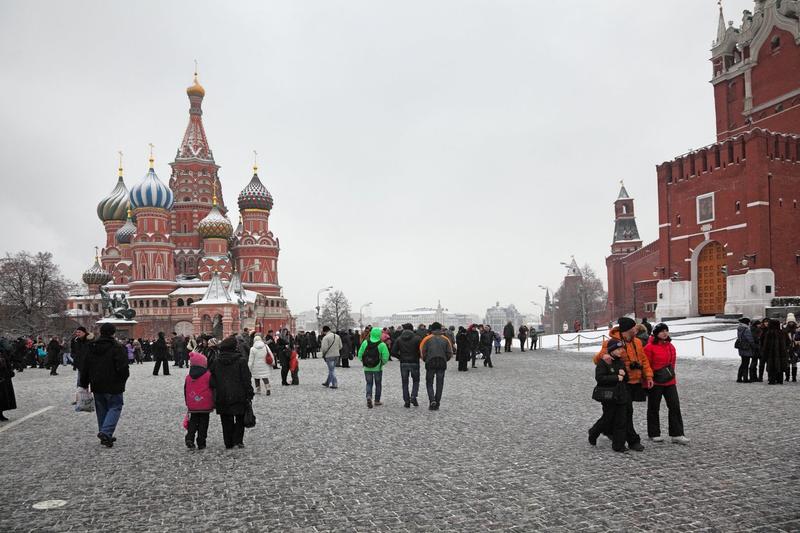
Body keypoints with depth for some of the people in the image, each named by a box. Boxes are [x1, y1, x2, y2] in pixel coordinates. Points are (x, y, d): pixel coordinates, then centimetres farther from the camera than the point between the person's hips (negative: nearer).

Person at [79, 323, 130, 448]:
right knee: (115, 408, 2)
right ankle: (106, 432, -16)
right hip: (113, 386, -6)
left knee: (102, 410, 15)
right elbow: (123, 368, -17)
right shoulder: (117, 348, -12)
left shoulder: (92, 348, 8)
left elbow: (85, 368, 11)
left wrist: (84, 385, 18)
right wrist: (122, 381, 1)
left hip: (97, 386, 6)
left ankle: (105, 436, 18)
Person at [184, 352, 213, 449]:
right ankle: (201, 444, 6)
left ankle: (189, 439, -3)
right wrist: (213, 404, 7)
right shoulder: (208, 376, -10)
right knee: (203, 425, 4)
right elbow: (213, 390, -5)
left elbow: (185, 392, 12)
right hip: (205, 407, -3)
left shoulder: (188, 377, 3)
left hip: (192, 407, 3)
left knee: (192, 423, 13)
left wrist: (188, 404, 23)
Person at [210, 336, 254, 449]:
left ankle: (228, 443, 16)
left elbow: (212, 380, 6)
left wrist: (215, 396, 14)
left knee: (226, 421, 12)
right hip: (238, 397, -3)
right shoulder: (240, 361, -10)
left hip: (222, 397, 3)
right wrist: (249, 395, -3)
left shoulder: (217, 362, 2)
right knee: (240, 419, 12)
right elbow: (246, 380, -9)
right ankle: (238, 440, 5)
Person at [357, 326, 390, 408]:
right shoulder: (382, 344, -14)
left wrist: (363, 362, 11)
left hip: (367, 368, 2)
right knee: (378, 384, 15)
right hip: (378, 368, -1)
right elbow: (385, 357, -16)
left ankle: (369, 396, -13)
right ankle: (377, 401, 22)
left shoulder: (365, 342, -6)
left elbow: (360, 354, -4)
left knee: (369, 384, 11)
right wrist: (383, 363, 3)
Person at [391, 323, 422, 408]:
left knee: (405, 383, 10)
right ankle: (413, 397, -5)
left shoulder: (399, 339, 2)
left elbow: (393, 352, -3)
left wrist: (400, 357, 12)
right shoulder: (417, 338, -5)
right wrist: (417, 356, 8)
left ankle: (407, 401, 7)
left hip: (403, 363, 2)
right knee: (416, 381, 14)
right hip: (414, 363, -2)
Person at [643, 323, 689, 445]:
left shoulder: (670, 346, 9)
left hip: (670, 381, 6)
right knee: (654, 408, 7)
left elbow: (672, 362, 18)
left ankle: (677, 434, 6)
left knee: (675, 406, 1)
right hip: (655, 383, -6)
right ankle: (654, 434, 18)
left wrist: (672, 375, 17)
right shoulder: (650, 347, -12)